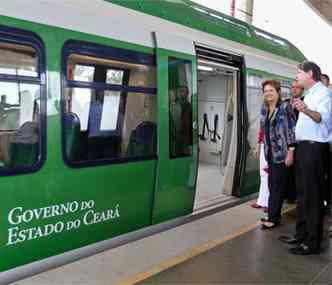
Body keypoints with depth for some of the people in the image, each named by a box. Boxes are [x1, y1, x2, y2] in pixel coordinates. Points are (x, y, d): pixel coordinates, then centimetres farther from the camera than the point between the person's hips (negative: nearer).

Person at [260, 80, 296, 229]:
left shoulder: (285, 107, -10)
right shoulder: (264, 109, 10)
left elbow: (292, 129, -14)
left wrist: (291, 151, -19)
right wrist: (263, 148, 17)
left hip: (281, 152, -7)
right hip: (270, 152, 7)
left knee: (278, 185, -2)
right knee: (272, 184, 10)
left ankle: (273, 217, 6)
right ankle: (274, 215, 20)